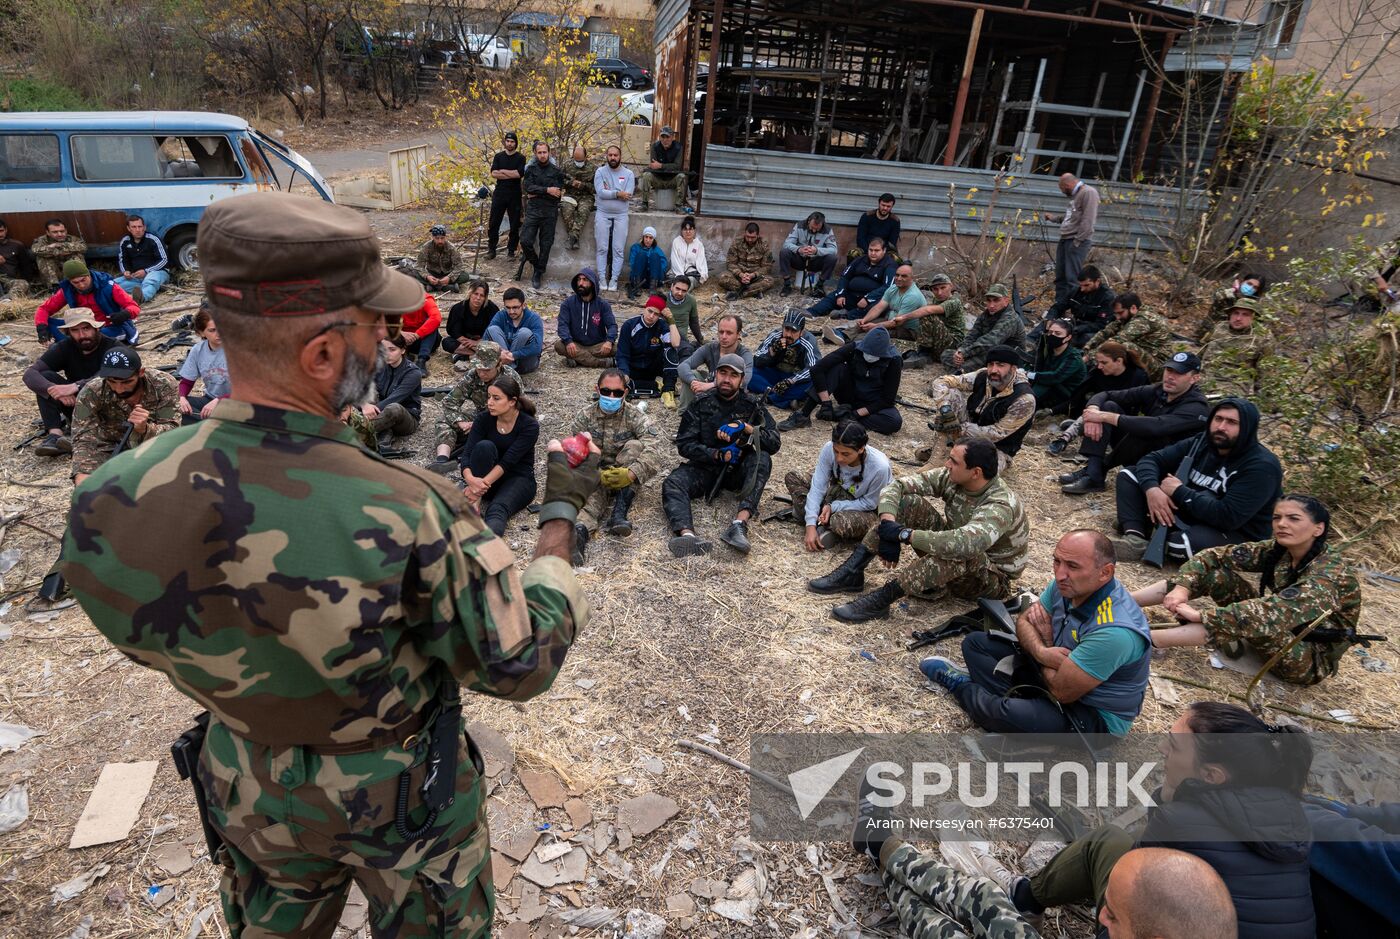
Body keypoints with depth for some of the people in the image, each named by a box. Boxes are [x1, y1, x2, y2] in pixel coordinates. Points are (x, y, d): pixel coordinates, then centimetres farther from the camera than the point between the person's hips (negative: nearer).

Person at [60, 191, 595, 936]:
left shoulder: (107, 501, -22)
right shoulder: (408, 519, -38)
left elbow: (147, 637, -1)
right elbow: (521, 665, -22)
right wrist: (559, 514, -12)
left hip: (247, 792, 4)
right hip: (401, 796, -3)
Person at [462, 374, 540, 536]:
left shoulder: (529, 425, -17)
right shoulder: (484, 418, -6)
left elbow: (507, 461, -26)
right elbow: (467, 453, -16)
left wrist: (481, 485, -39)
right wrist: (470, 479, -38)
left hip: (519, 478, -4)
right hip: (488, 479, 4)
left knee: (498, 510, -37)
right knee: (484, 446, -29)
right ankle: (475, 503, -31)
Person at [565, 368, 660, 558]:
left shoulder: (635, 416, -5)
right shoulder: (585, 415, 0)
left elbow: (650, 451, -19)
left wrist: (630, 474, -39)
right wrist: (598, 475, -27)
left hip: (625, 477, 0)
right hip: (595, 475, 0)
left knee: (634, 445, -26)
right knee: (593, 494, -33)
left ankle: (619, 513, -36)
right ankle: (580, 530, -66)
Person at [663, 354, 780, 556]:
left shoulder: (753, 405, 1)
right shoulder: (700, 404, 1)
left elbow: (774, 443, -7)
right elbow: (684, 445, -5)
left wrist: (747, 428, -22)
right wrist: (716, 454, -20)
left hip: (738, 469, 0)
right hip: (705, 466, 0)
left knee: (762, 459, -30)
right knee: (672, 485, -27)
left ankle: (740, 523, -45)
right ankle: (687, 535, -55)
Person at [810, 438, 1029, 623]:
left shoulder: (1001, 505, -32)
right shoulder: (952, 478, -13)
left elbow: (965, 543, -51)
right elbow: (897, 486, -14)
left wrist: (905, 534, -42)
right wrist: (889, 527, -32)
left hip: (991, 578, -6)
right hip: (950, 562, 6)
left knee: (961, 551, -42)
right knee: (908, 502, -15)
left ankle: (880, 599, -36)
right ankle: (852, 572, -19)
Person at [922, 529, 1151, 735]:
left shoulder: (1114, 631, -35)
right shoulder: (1068, 585, -11)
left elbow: (1061, 692, -29)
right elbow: (1024, 621, 1)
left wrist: (1047, 641, -12)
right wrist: (1042, 652, -23)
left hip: (1095, 717, -8)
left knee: (1012, 714, -34)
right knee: (974, 642, 6)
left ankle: (961, 685, -3)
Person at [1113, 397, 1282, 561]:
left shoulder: (1262, 466, -20)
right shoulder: (1201, 443, 1)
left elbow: (1228, 517, -30)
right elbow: (1152, 459, 0)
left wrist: (1179, 492, -22)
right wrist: (1152, 489, -23)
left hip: (1236, 533, -7)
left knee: (1179, 544, -42)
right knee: (1129, 474, -2)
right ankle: (1135, 540, -21)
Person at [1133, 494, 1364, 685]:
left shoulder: (1331, 571, -28)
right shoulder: (1278, 550, -8)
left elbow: (1276, 610, -43)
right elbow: (1215, 556, -10)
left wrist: (1201, 614, -44)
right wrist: (1182, 588, -28)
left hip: (1312, 659, -7)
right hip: (1283, 634, 7)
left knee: (1261, 620, -38)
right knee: (1216, 572, -11)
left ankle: (1146, 639, -40)